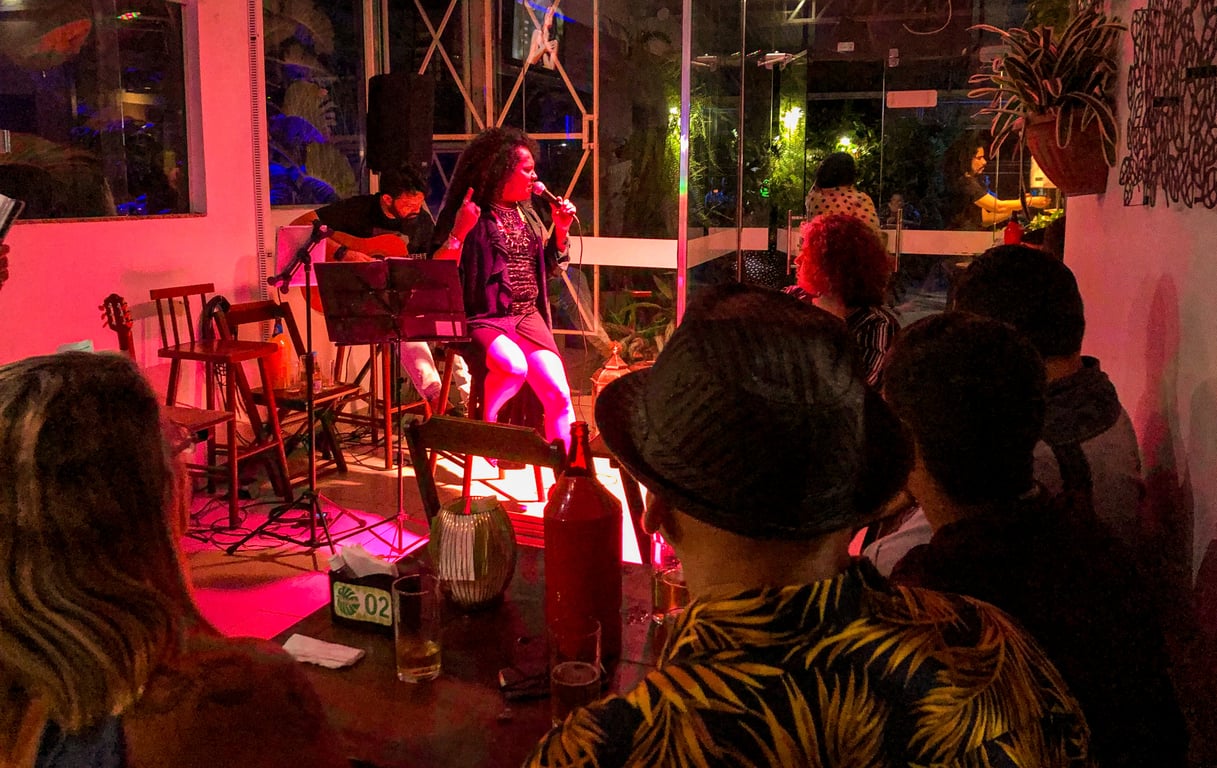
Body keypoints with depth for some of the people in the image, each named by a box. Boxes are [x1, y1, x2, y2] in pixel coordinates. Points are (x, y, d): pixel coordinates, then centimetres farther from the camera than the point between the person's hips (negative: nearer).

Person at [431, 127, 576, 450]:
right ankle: (484, 422, -5)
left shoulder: (527, 214, 14)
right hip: (482, 318, -5)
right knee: (513, 365, -35)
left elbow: (545, 269, 22)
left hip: (528, 316, 5)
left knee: (558, 393, -14)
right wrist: (459, 232, -24)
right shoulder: (465, 213, -4)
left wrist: (561, 230, 9)